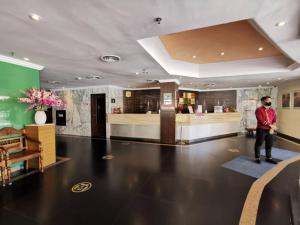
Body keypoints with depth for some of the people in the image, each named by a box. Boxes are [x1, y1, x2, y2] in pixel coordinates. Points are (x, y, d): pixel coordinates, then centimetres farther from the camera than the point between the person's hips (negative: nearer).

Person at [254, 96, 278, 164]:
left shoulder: (272, 110, 11)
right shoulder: (259, 110, -9)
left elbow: (274, 120, 6)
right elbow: (261, 120, -18)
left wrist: (272, 128, -9)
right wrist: (270, 125, -18)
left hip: (270, 130, 6)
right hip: (261, 130, -6)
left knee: (269, 144, 13)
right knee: (259, 144, 3)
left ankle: (268, 158, 28)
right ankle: (257, 158, 16)